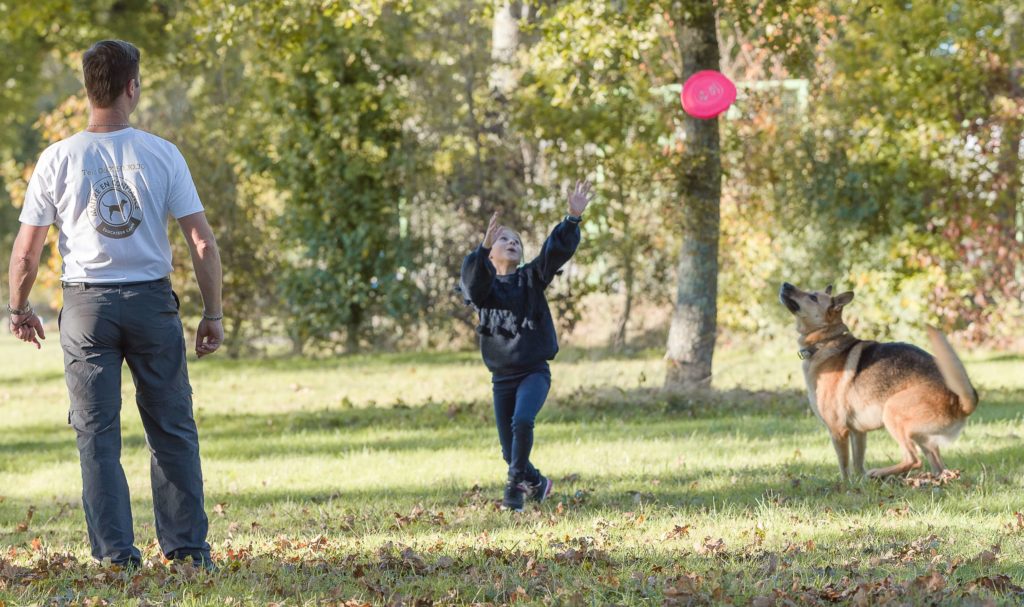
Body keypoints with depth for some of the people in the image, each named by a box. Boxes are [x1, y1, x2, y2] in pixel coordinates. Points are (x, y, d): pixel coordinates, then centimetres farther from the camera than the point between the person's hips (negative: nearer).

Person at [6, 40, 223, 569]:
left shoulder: (59, 159, -3)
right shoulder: (161, 154, -4)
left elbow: (26, 253, -1)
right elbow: (203, 243, -5)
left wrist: (18, 311, 14)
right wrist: (213, 315, 4)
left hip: (87, 306, 0)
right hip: (152, 303, 0)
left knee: (97, 433, 5)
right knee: (172, 429, 10)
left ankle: (116, 554, 2)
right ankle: (187, 548, 11)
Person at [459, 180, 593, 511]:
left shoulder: (531, 278, 4)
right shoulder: (482, 284, 2)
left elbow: (556, 251, -11)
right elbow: (473, 287, -23)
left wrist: (573, 220, -28)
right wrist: (484, 247, -38)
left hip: (534, 371, -2)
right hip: (502, 377, 2)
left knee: (522, 421, -29)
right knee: (509, 449, 7)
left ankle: (515, 485, -15)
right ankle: (536, 483, 36)